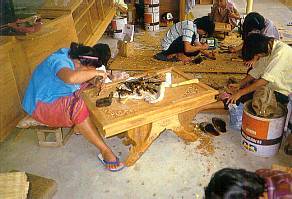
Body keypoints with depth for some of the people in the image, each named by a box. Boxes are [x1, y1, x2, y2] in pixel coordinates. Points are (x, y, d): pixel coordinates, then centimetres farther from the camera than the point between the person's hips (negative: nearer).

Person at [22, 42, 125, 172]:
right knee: (77, 105, -33)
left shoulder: (69, 55, -4)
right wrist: (95, 73, -36)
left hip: (59, 97, 10)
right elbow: (71, 77, -51)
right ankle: (105, 151, -28)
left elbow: (81, 77, 11)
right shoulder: (60, 61, -29)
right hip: (42, 106, -10)